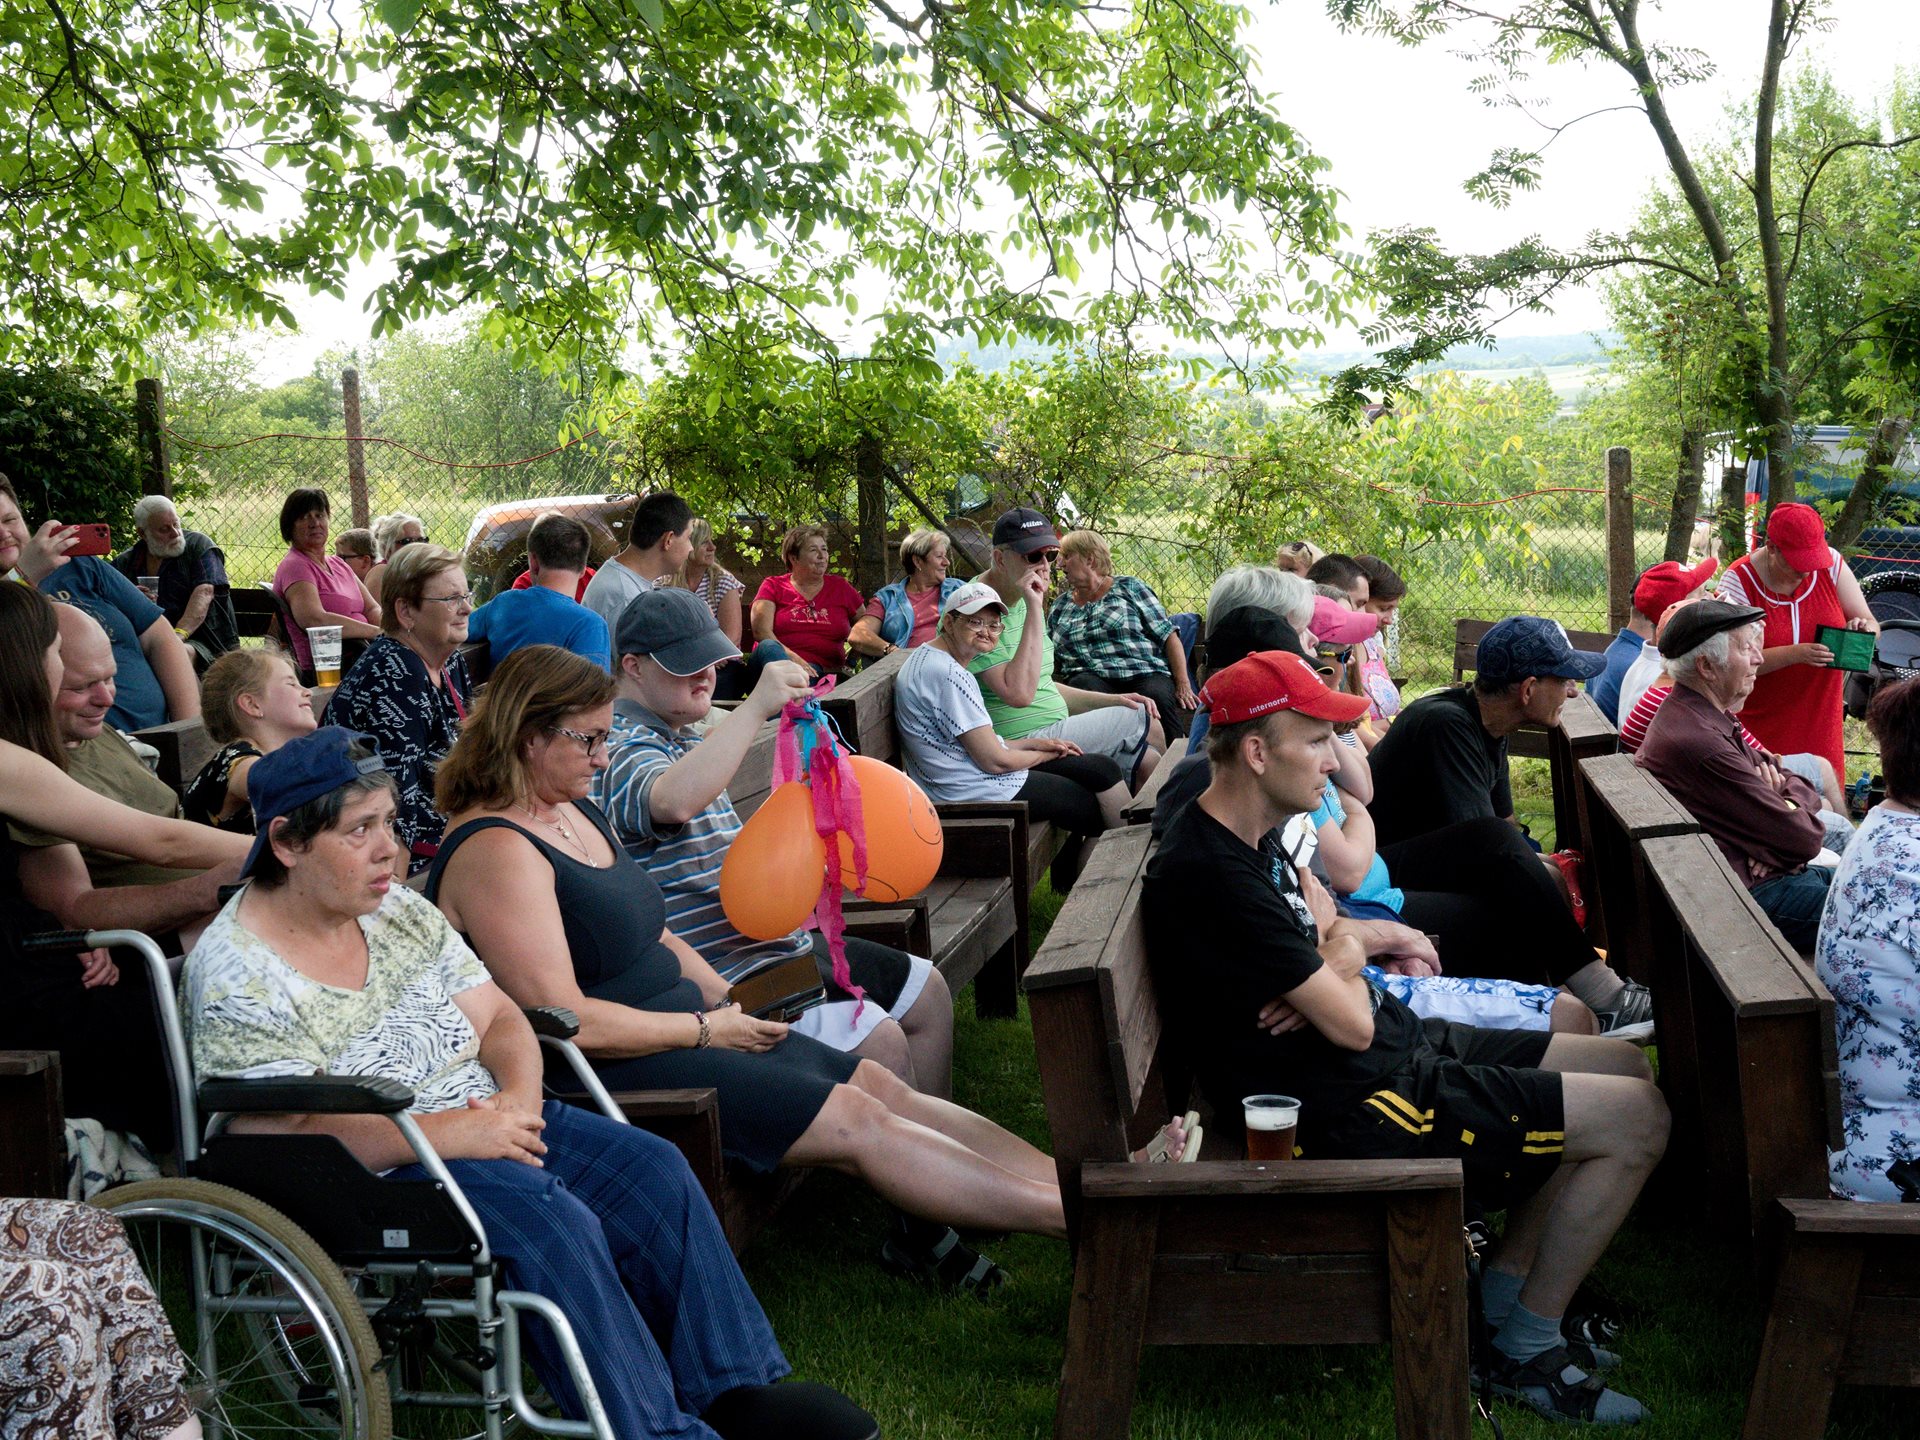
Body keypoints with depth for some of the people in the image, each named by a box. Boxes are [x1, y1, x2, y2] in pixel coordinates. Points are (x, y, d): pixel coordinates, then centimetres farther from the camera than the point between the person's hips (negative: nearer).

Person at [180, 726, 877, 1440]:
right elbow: (290, 1134, -19)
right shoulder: (235, 975, -13)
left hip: (486, 1121, 7)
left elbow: (499, 1019, 11)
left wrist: (518, 1098, -11)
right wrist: (450, 1133, -23)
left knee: (653, 1169, -10)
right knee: (550, 1220, -30)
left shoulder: (396, 908, 9)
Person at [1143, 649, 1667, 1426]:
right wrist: (1333, 958, -1)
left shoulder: (1249, 837, 7)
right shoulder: (1213, 877, -26)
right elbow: (1353, 1027, -23)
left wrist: (1333, 964, -10)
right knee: (1636, 1118, -9)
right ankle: (1527, 1350, 7)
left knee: (1623, 1066, 16)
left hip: (1402, 1047, 11)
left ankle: (1501, 1302, 20)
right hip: (1352, 1104, -11)